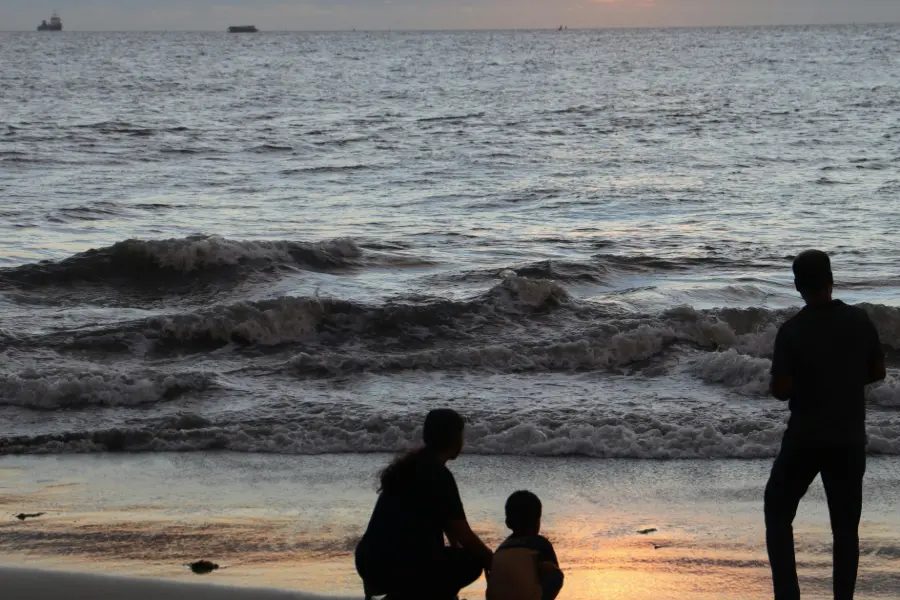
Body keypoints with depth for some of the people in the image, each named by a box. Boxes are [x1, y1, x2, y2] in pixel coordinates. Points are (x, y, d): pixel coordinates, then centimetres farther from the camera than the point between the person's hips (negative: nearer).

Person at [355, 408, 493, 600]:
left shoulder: (409, 465, 16)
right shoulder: (438, 475, -11)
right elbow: (464, 536, -10)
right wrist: (494, 564, 2)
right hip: (395, 567, -9)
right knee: (473, 561, 2)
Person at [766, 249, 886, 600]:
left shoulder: (792, 331, -14)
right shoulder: (860, 321, -4)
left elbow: (780, 391, -14)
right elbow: (878, 372, 7)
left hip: (805, 439, -3)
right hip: (850, 439, 3)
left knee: (778, 513, 13)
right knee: (845, 526, 12)